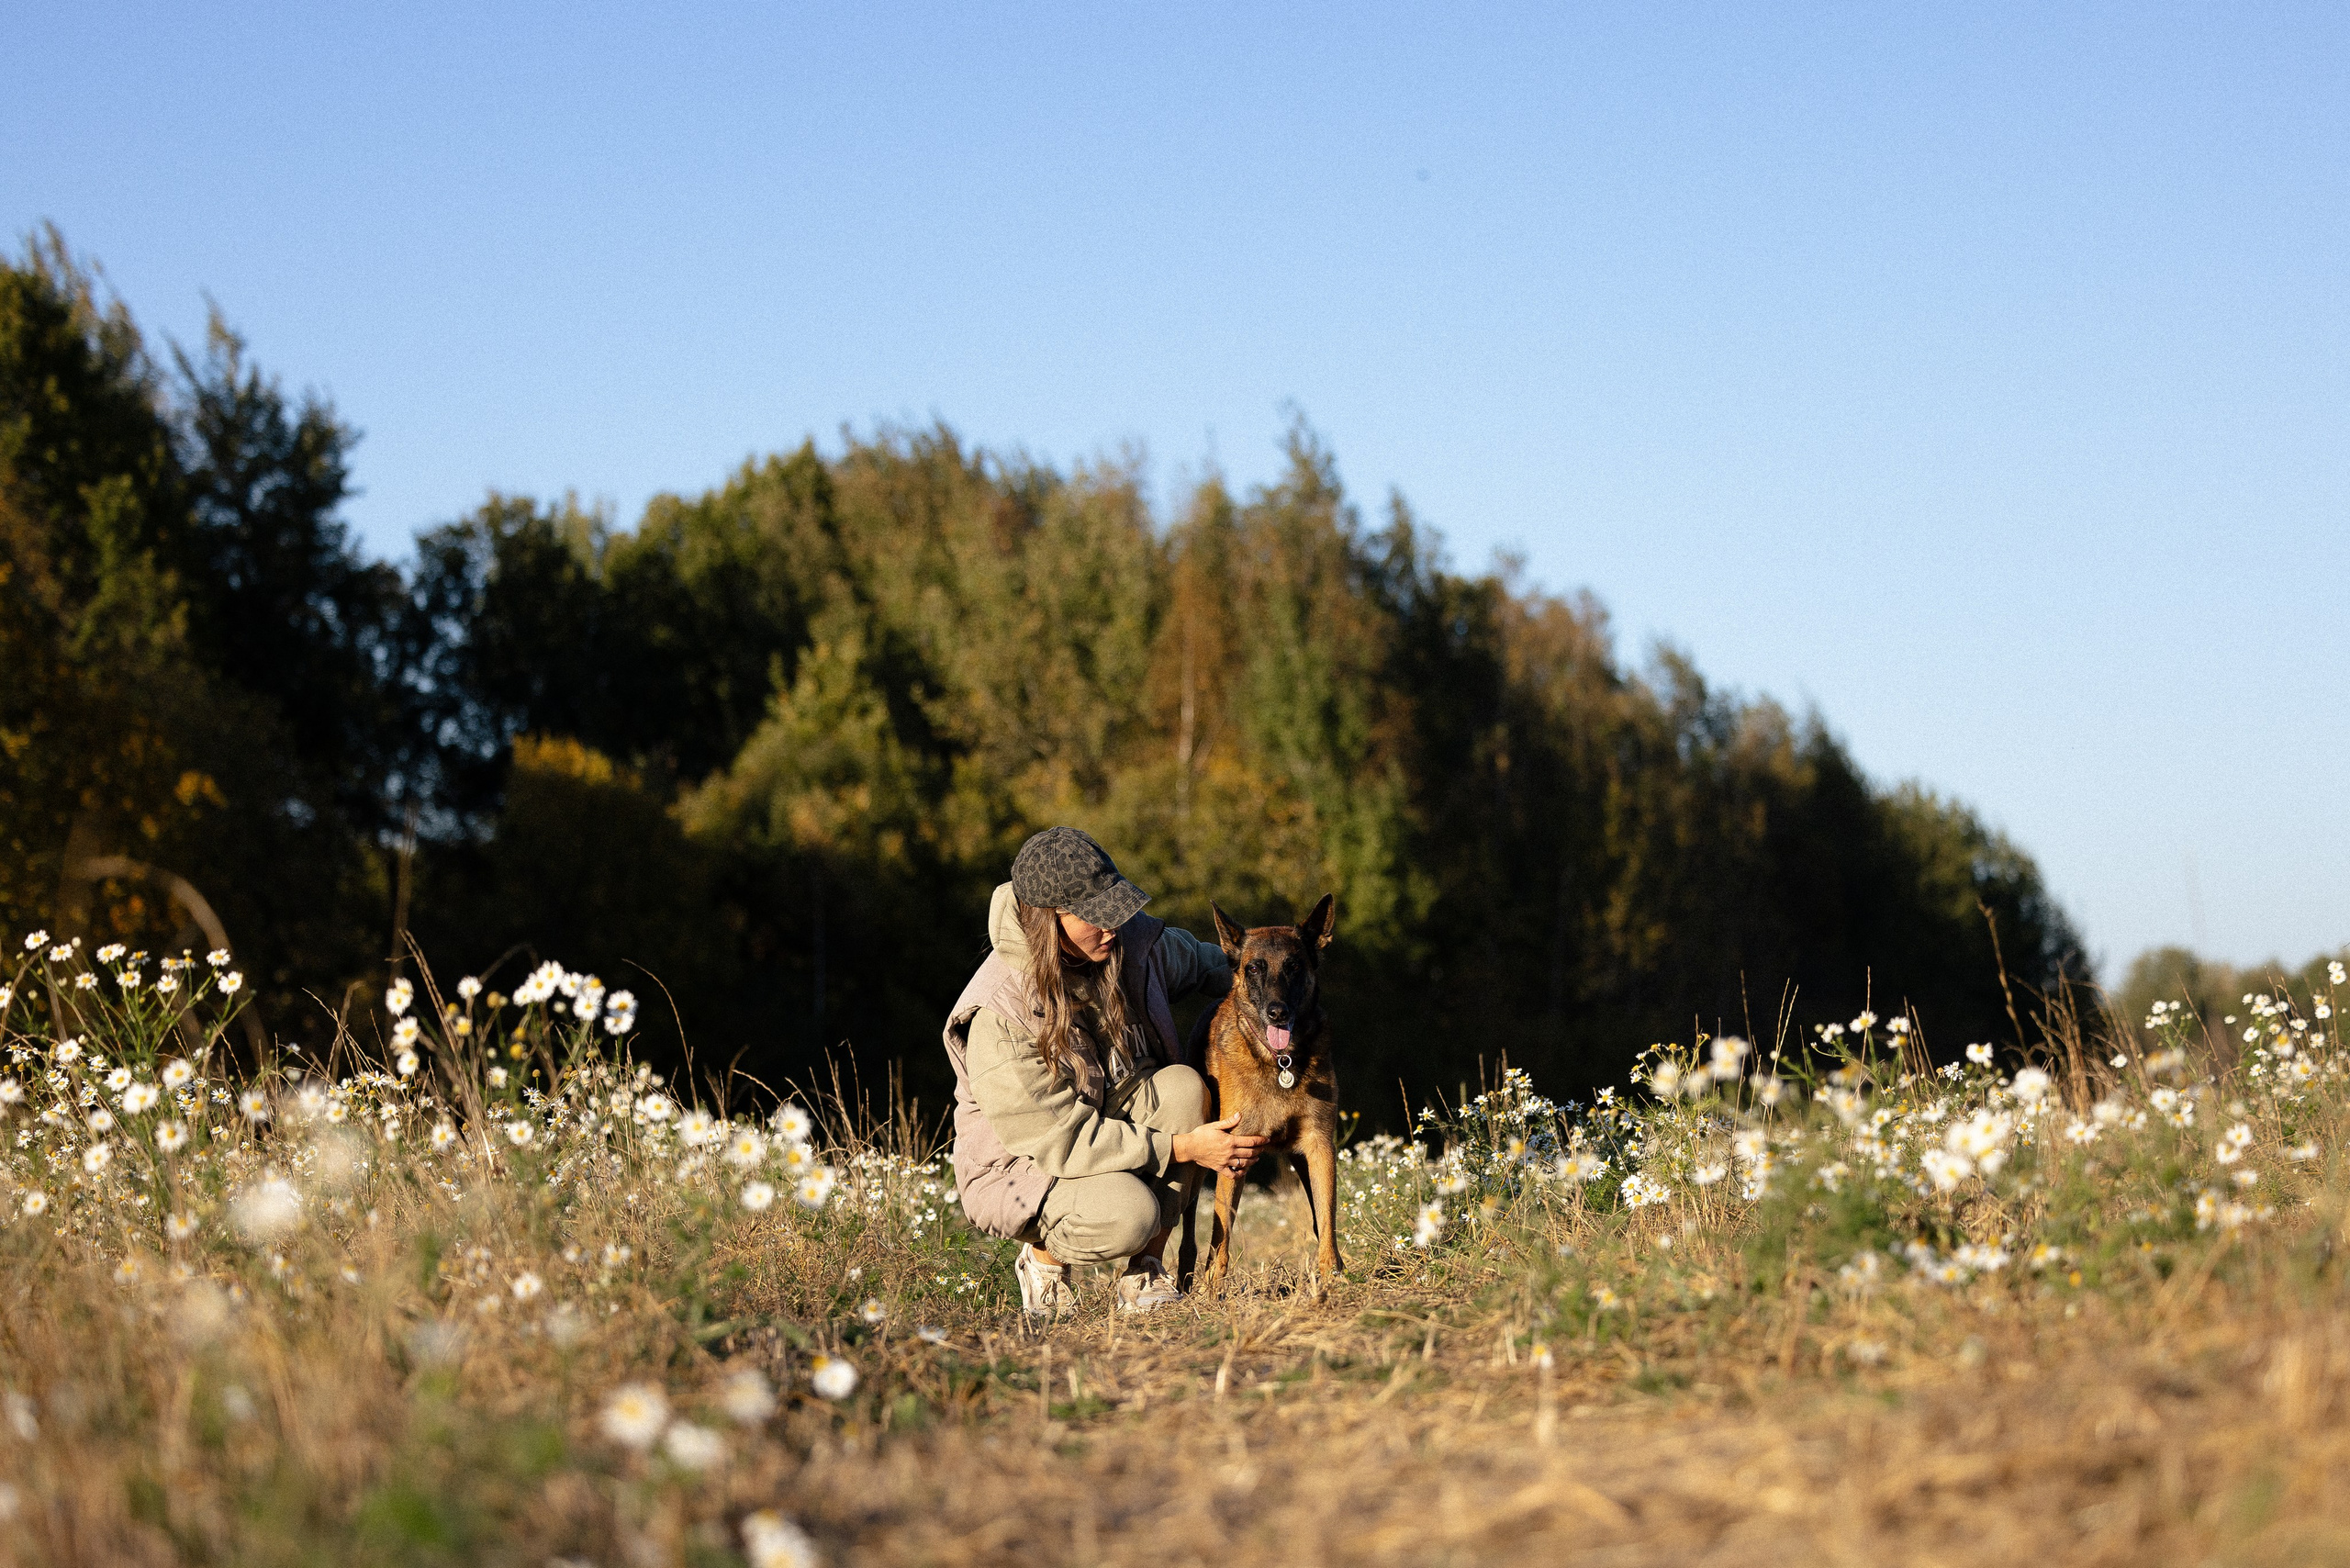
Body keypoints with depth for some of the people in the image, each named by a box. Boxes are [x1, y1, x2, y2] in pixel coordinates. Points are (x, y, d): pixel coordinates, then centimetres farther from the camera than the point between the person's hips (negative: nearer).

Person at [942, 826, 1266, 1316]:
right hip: (1022, 1162, -6)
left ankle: (1144, 1274, -14)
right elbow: (1060, 1140, -27)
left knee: (1181, 1084, -25)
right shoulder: (999, 1013, -28)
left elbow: (1204, 962, 16)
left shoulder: (1134, 942, -10)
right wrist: (1182, 1148, -29)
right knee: (1127, 1216, -36)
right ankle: (1043, 1257, 0)